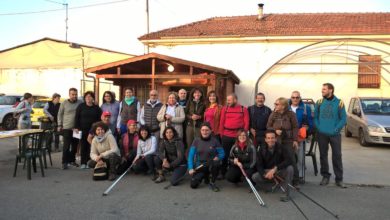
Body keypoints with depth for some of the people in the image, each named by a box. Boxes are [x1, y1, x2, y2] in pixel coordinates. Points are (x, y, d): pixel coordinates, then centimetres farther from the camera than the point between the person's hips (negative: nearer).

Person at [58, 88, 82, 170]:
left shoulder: (80, 103, 1)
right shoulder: (64, 103, -1)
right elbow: (60, 114, 5)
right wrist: (60, 125, 0)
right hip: (66, 128, -2)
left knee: (75, 145, 11)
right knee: (66, 146, -3)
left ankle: (72, 160, 25)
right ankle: (64, 162, 3)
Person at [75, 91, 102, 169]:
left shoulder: (96, 108, 8)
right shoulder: (81, 106, 5)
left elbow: (99, 119, 9)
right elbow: (77, 117, 3)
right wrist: (76, 127, -5)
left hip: (93, 130, 1)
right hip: (83, 130, 0)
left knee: (90, 146, -2)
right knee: (83, 146, 1)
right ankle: (83, 163, 7)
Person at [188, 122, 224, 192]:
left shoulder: (214, 141, -7)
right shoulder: (196, 141, -3)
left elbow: (222, 153, -2)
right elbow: (191, 155, -4)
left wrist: (218, 157, -23)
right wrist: (191, 168, -14)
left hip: (211, 165, -1)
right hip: (199, 165, 1)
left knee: (216, 163, -36)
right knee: (193, 185, -15)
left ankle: (212, 183, -10)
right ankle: (205, 176, 20)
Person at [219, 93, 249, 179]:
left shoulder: (243, 109, 1)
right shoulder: (225, 109, 5)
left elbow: (246, 123, -1)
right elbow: (221, 122, 5)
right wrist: (221, 134, 1)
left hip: (239, 136, -1)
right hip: (226, 136, 1)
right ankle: (223, 173, 16)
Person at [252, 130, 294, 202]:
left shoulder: (282, 147, -14)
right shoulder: (262, 150, -6)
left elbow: (289, 161, -27)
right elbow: (259, 165, -9)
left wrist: (275, 168, -36)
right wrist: (265, 174, -30)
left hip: (280, 172, -2)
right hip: (267, 172, 3)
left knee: (290, 168, -33)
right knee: (254, 177, -21)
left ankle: (286, 193, -22)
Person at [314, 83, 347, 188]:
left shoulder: (339, 103, -1)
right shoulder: (319, 102, 5)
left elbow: (343, 119, -1)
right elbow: (315, 117, 8)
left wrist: (336, 129, -9)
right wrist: (318, 128, -4)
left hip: (335, 134, -2)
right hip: (321, 134, 2)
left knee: (337, 156, 0)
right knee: (323, 155, 8)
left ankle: (339, 178, 10)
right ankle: (325, 176, 21)